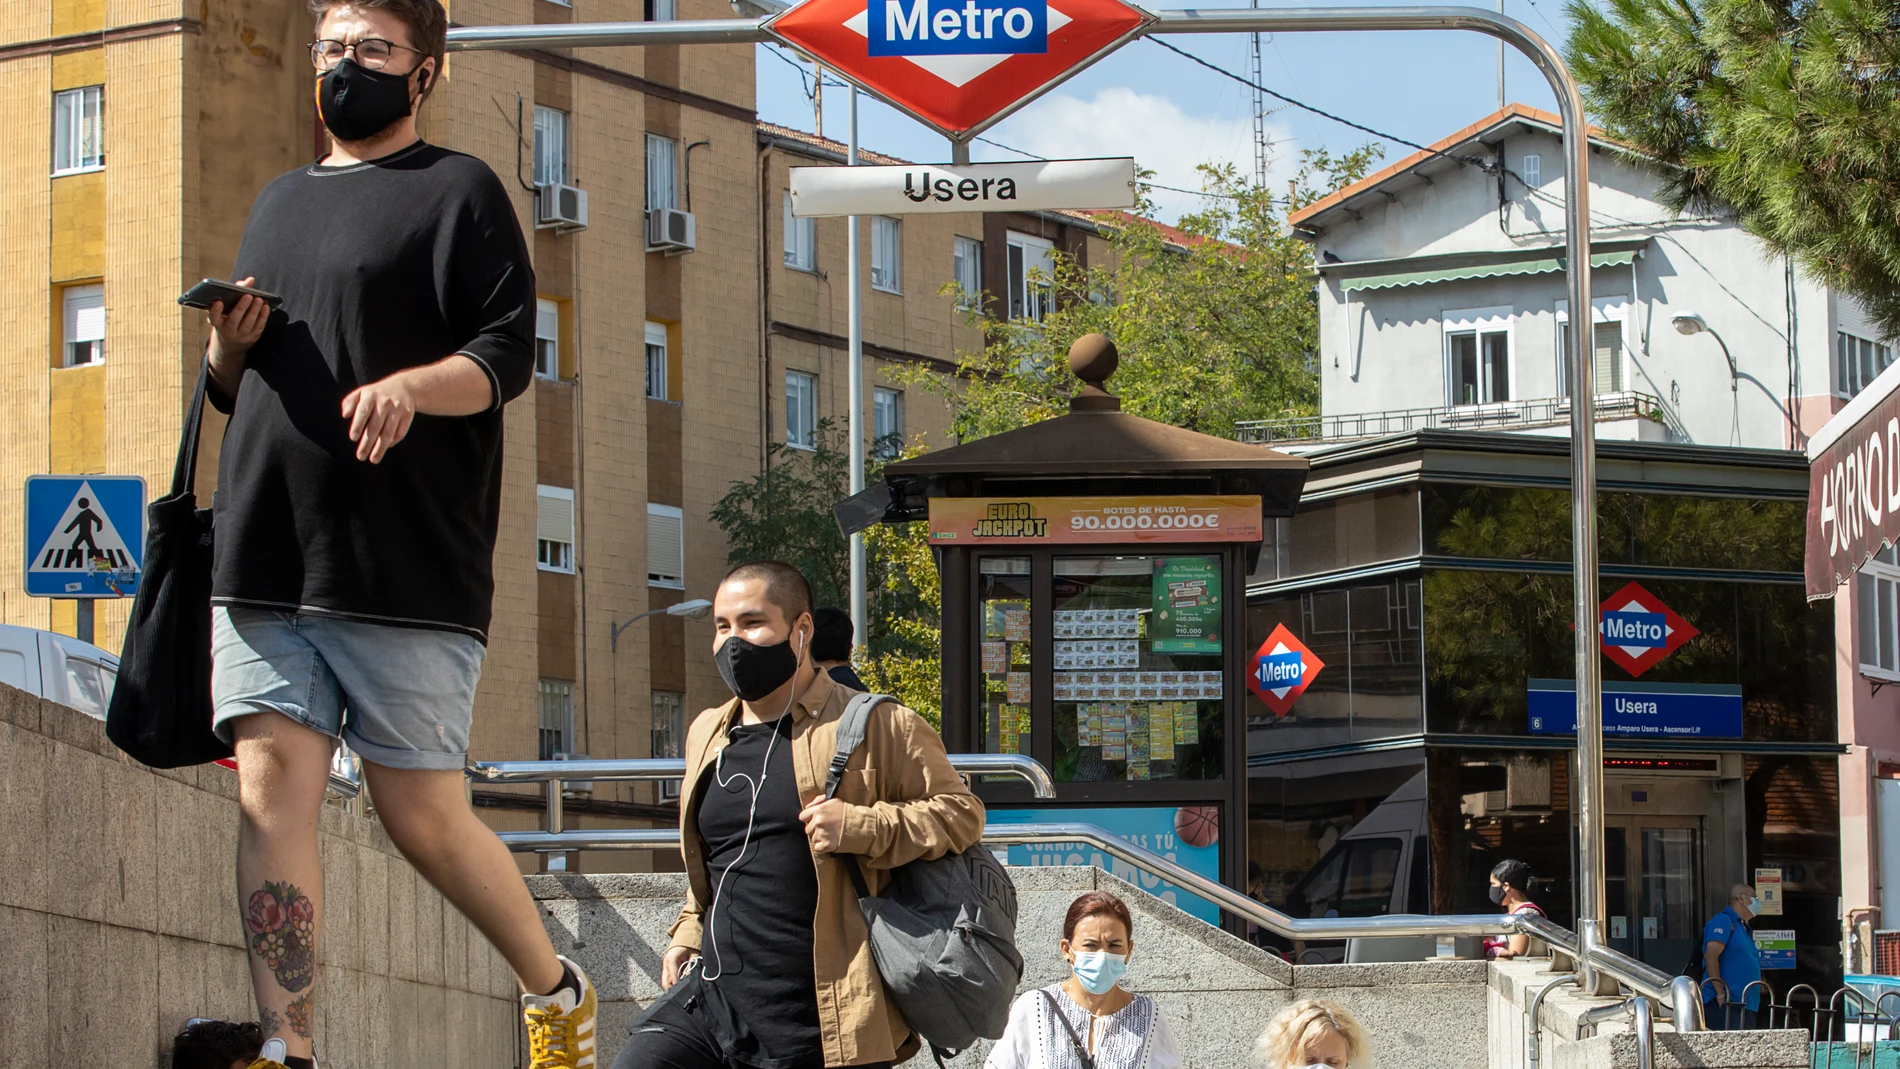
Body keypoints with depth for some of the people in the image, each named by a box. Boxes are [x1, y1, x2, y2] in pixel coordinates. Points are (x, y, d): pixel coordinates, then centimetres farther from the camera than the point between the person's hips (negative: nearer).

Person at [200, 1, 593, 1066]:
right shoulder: (282, 200, 22)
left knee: (421, 813, -2)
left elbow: (507, 356, -6)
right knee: (272, 791, -7)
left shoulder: (459, 191, 4)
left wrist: (411, 386, -25)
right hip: (264, 558, 5)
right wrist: (230, 344, 5)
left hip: (406, 567, -5)